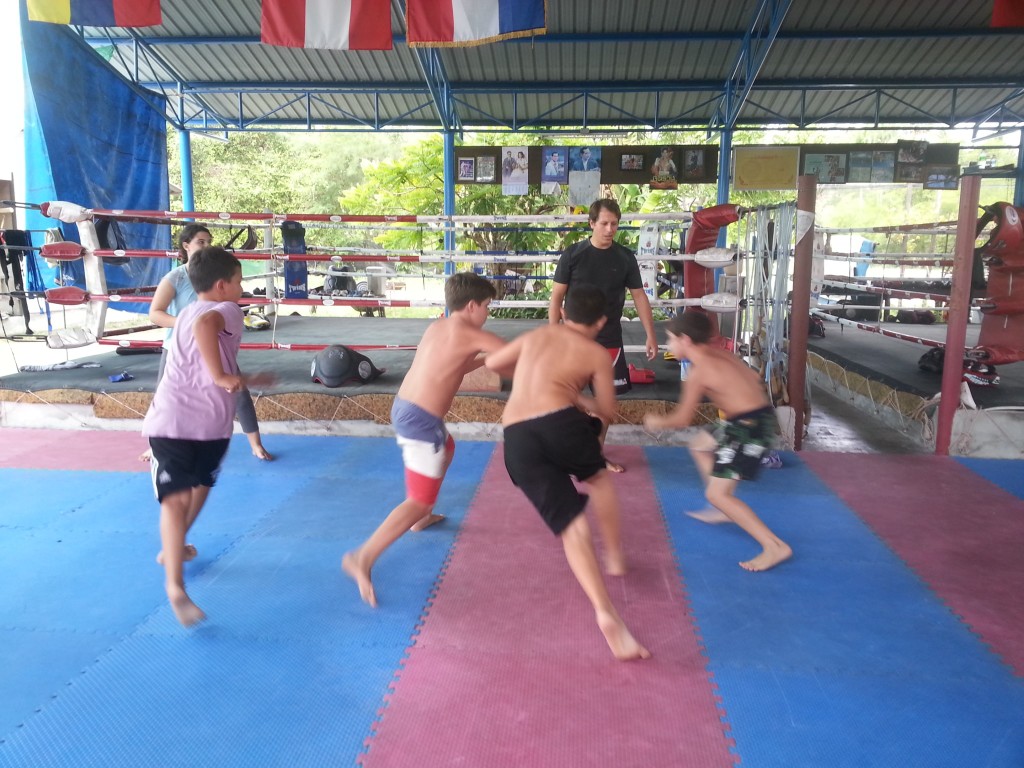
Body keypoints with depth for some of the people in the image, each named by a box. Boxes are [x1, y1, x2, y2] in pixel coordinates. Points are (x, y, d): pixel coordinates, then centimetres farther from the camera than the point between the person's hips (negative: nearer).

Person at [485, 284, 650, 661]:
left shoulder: (539, 334, 26)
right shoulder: (597, 354, 14)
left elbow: (493, 363, 36)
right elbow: (608, 413, 21)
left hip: (516, 438, 3)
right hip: (559, 423, -2)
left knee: (571, 527, 4)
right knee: (598, 477, 33)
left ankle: (606, 614, -9)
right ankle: (615, 557, 39)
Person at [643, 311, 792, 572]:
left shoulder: (698, 371, -16)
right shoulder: (715, 352, 8)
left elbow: (682, 419, -10)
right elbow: (754, 379, 15)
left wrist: (657, 422, 7)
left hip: (749, 426, -10)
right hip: (753, 418, 10)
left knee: (716, 494, -6)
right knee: (700, 446, 28)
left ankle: (775, 546, -7)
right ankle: (725, 510, 33)